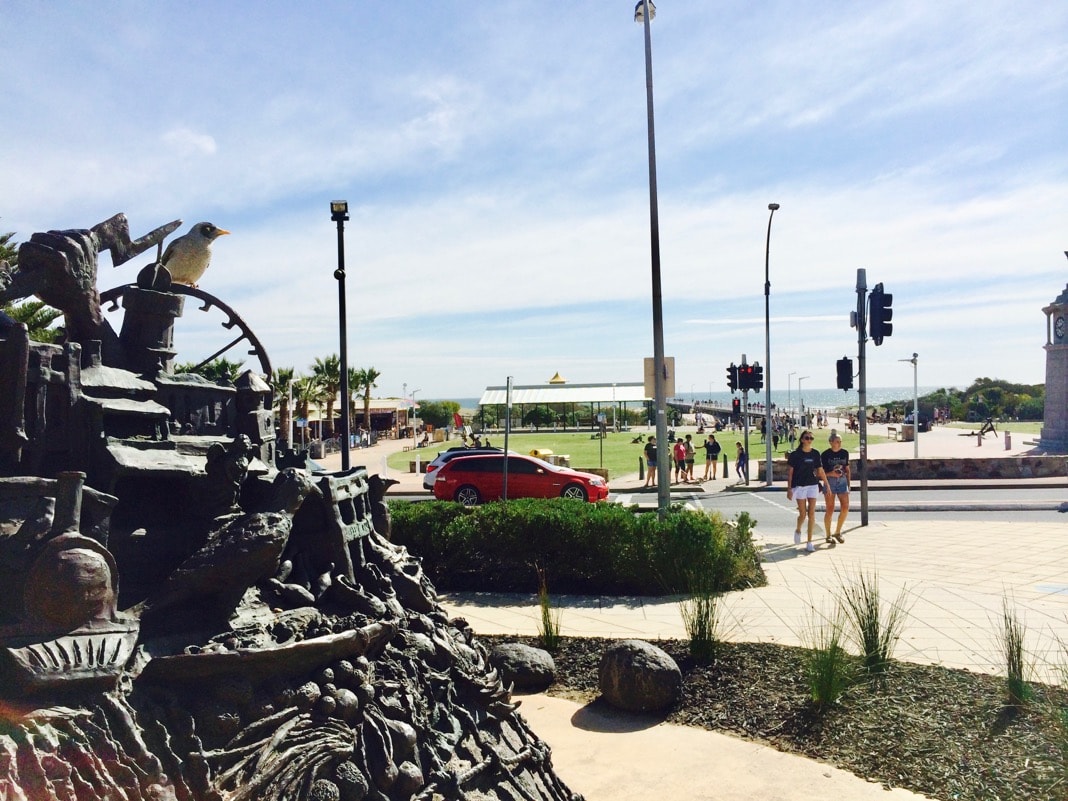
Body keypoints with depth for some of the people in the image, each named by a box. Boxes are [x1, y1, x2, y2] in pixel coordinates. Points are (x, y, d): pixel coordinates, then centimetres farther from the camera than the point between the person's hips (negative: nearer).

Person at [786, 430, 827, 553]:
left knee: (811, 514, -1)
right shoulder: (795, 454, -4)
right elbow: (789, 472, -3)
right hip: (799, 486, -3)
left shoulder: (815, 454, 5)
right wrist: (789, 489, -7)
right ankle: (797, 530, 32)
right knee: (803, 514, -1)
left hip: (813, 486, 3)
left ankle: (810, 542, 5)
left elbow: (820, 471, 12)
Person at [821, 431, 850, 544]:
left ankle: (838, 532, 12)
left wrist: (848, 485, 13)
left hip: (842, 481, 4)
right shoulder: (825, 454, -6)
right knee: (830, 510, -2)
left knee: (845, 508, -5)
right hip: (829, 482, -4)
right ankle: (828, 535, 10)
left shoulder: (845, 453, 7)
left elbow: (847, 470, 15)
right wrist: (831, 473, -20)